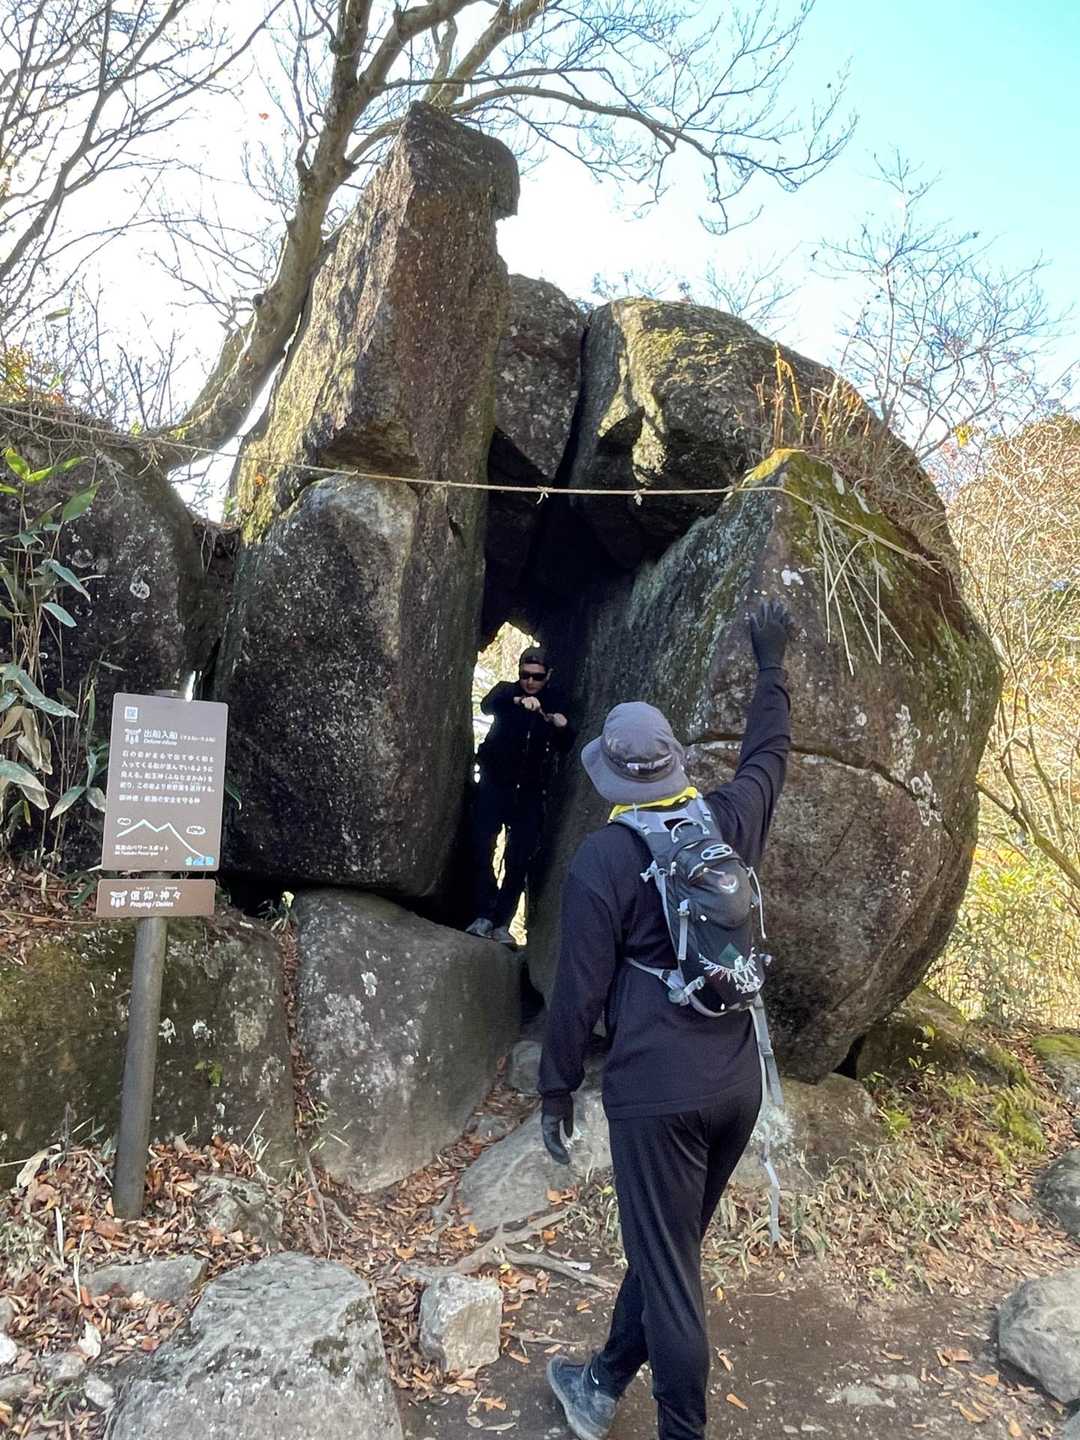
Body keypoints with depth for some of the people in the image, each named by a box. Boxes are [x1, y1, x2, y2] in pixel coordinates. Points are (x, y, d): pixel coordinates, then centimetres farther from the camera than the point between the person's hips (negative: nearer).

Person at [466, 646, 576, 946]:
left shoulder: (556, 701, 7)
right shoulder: (507, 691, 4)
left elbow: (564, 748, 0)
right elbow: (487, 705, -20)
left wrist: (564, 727, -22)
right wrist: (518, 701, -39)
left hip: (530, 792, 1)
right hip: (495, 784, -1)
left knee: (519, 860, -4)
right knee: (482, 849, -11)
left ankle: (501, 923, 3)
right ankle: (483, 915, -1)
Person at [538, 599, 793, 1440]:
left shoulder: (604, 855, -13)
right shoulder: (731, 823, 1)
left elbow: (581, 986, -11)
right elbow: (770, 754, 21)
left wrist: (557, 1087, 1)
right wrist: (772, 665, 32)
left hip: (658, 1089, -6)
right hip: (739, 1082, 7)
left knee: (669, 1273, 7)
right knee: (667, 1248, 20)